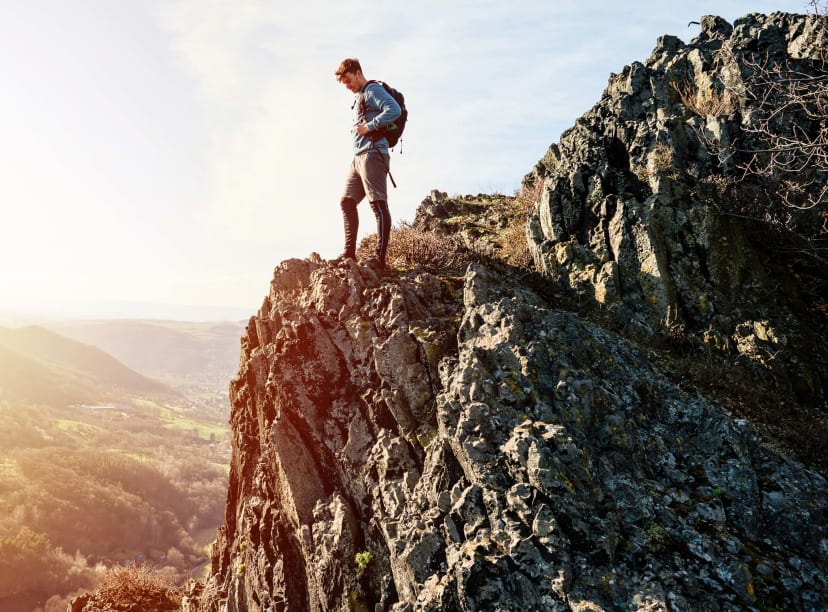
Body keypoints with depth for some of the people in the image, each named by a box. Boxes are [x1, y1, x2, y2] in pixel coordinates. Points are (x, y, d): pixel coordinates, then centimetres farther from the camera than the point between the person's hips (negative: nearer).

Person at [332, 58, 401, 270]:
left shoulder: (373, 90, -4)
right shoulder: (360, 97, 25)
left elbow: (395, 110, -20)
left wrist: (369, 127, -16)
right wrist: (356, 129, 11)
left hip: (372, 154, -10)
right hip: (359, 156, 11)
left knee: (378, 204, -11)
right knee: (347, 202, 9)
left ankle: (379, 257, -12)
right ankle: (349, 253, 12)